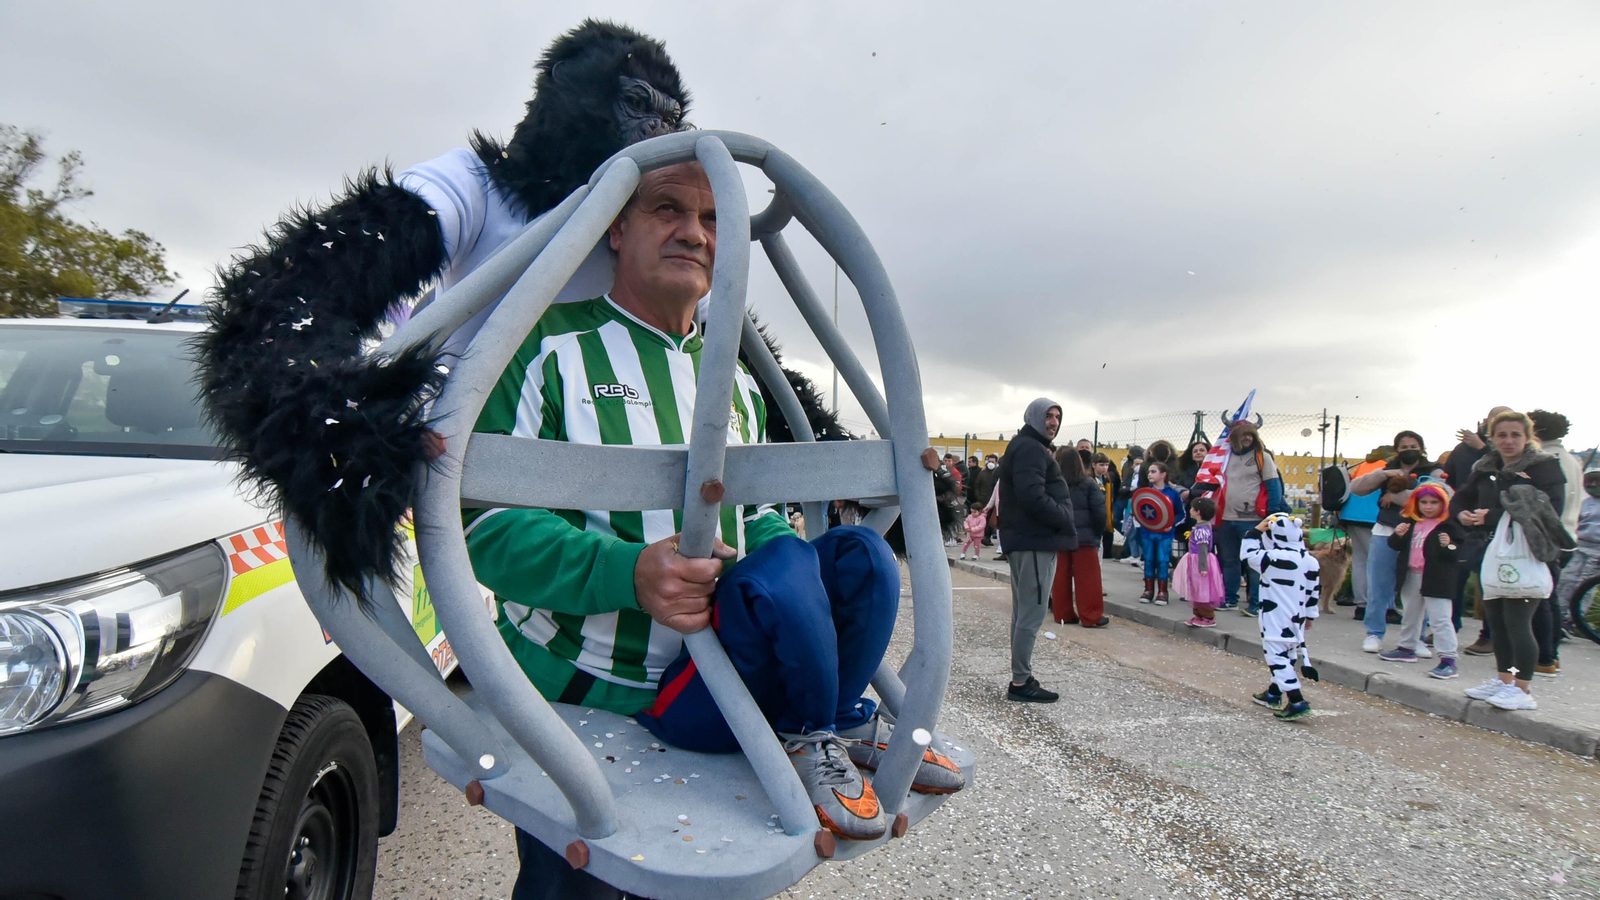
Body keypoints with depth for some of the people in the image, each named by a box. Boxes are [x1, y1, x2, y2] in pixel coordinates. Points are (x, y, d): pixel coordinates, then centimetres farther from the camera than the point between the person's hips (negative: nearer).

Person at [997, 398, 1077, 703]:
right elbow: (1033, 497, -25)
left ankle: (1021, 678, 22)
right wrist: (1065, 520, -14)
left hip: (1025, 540, 11)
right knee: (1032, 613, -7)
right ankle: (1020, 682, -1)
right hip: (1036, 542, -11)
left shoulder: (1022, 447, 21)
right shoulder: (1030, 448, -13)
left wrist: (1061, 520, 9)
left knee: (1024, 612, 15)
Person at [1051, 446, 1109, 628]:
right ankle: (1091, 616, 4)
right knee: (1087, 578, 1)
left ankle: (1063, 614, 13)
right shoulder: (1089, 483, -4)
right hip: (1084, 536, -3)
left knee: (1061, 577, 8)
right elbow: (1099, 512, -6)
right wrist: (1098, 533, 7)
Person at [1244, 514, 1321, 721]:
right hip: (1297, 619, 9)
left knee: (1278, 657, -7)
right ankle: (1273, 694, 34)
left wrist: (1256, 531, -3)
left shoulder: (1274, 558, -19)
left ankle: (1297, 702, -15)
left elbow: (1249, 555, -7)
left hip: (1276, 620, -9)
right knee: (1289, 655, 19)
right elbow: (1313, 591, 11)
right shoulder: (1310, 561, 5)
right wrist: (1310, 615, 21)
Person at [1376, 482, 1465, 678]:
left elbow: (1457, 554, -13)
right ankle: (1407, 648, 38)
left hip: (1436, 579, -7)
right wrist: (1398, 535, -11)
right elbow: (1396, 545, 9)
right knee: (1409, 615, 21)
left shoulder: (1449, 526, -9)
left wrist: (1448, 545, -33)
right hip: (1411, 576, 7)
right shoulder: (1411, 522, 8)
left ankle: (1448, 659, -4)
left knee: (1441, 619, -7)